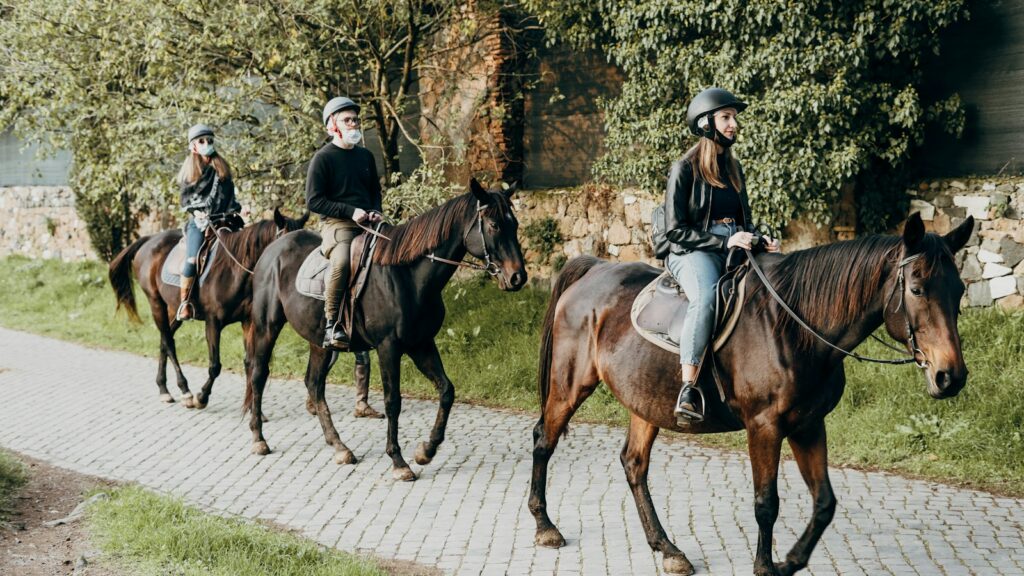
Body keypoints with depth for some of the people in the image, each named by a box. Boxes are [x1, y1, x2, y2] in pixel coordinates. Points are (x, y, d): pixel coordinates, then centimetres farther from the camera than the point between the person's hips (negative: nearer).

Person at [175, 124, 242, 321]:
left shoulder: (222, 167, 16)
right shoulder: (189, 170, 10)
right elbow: (185, 198, 7)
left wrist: (238, 209, 3)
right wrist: (195, 211, -11)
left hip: (221, 219, 3)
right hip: (198, 222, -3)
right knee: (193, 259, -21)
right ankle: (184, 302, -12)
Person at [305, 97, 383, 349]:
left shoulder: (365, 156, 19)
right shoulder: (323, 158, -1)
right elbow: (314, 201, -6)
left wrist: (376, 211, 5)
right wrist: (350, 211, -15)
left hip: (368, 224, 7)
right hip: (337, 224, -7)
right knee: (342, 260, -36)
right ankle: (331, 325, -28)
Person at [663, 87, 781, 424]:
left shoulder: (733, 167, 18)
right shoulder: (685, 168, -2)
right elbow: (675, 231, -7)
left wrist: (761, 240, 2)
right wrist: (723, 241, -16)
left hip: (734, 252, 7)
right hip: (693, 254, -7)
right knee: (706, 298, -38)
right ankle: (688, 389, -41)